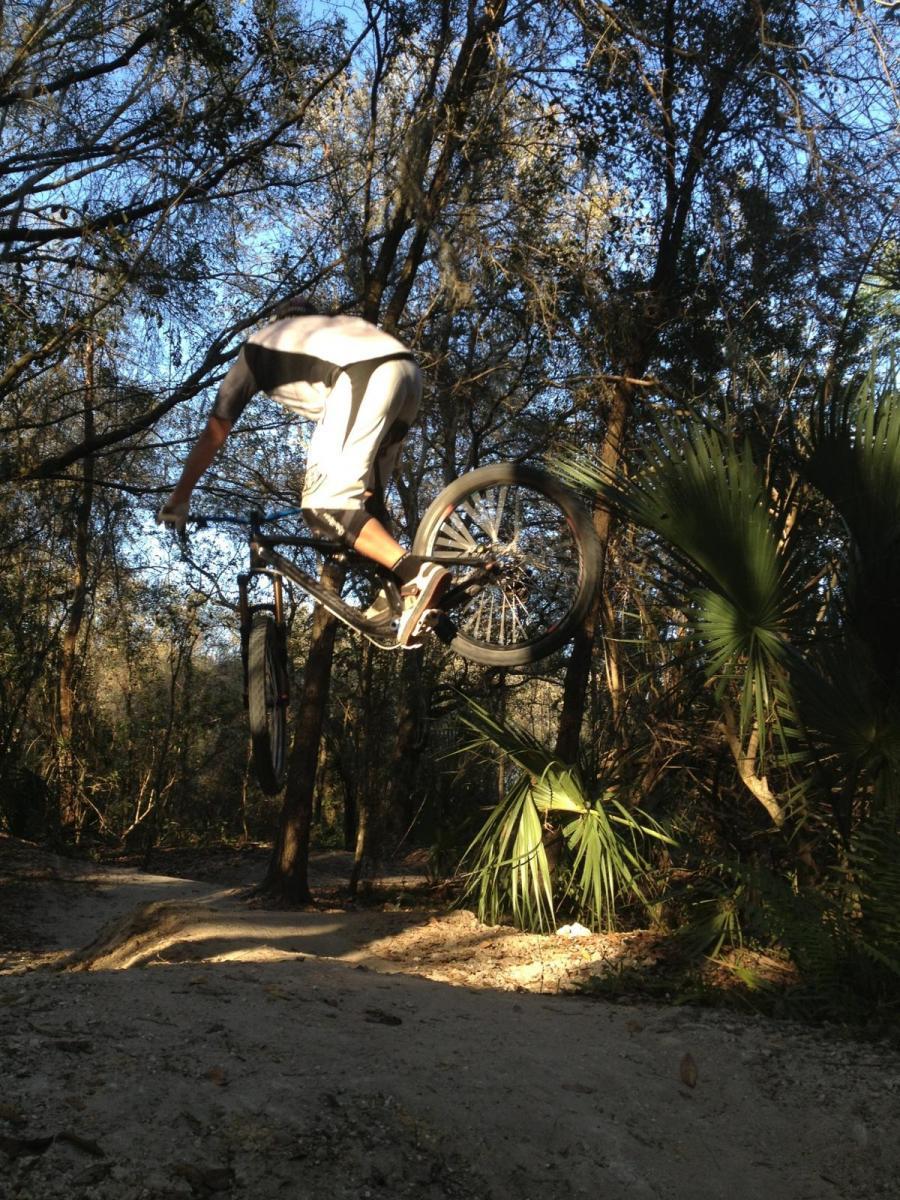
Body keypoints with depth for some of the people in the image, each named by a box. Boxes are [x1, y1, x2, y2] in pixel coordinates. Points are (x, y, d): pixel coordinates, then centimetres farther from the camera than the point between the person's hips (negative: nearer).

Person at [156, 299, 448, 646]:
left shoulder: (259, 346, 28)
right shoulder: (326, 331, 43)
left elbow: (214, 434, 26)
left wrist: (178, 498, 33)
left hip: (366, 376, -6)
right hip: (408, 371, 7)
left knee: (325, 504, -7)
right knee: (363, 497, 17)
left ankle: (416, 574, -23)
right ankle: (399, 599, 6)